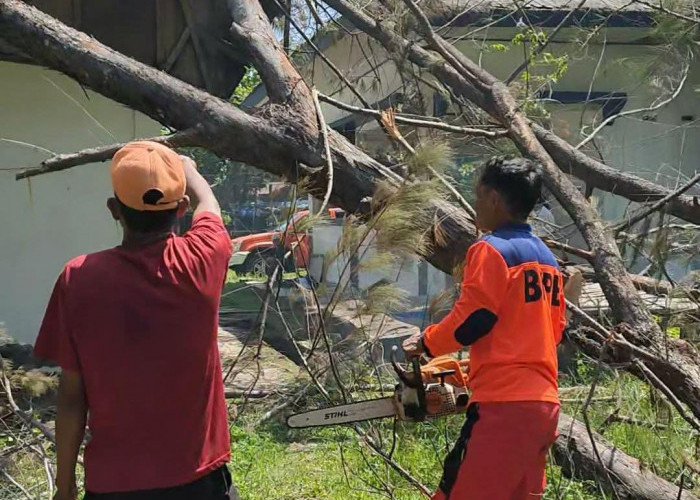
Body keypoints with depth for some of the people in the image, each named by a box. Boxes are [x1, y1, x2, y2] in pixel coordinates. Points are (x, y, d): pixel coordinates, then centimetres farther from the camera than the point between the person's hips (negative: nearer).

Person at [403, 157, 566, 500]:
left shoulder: (491, 250, -8)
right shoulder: (546, 258, 17)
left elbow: (471, 320, -14)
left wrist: (426, 343, 4)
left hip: (504, 404, -9)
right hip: (544, 404, 9)